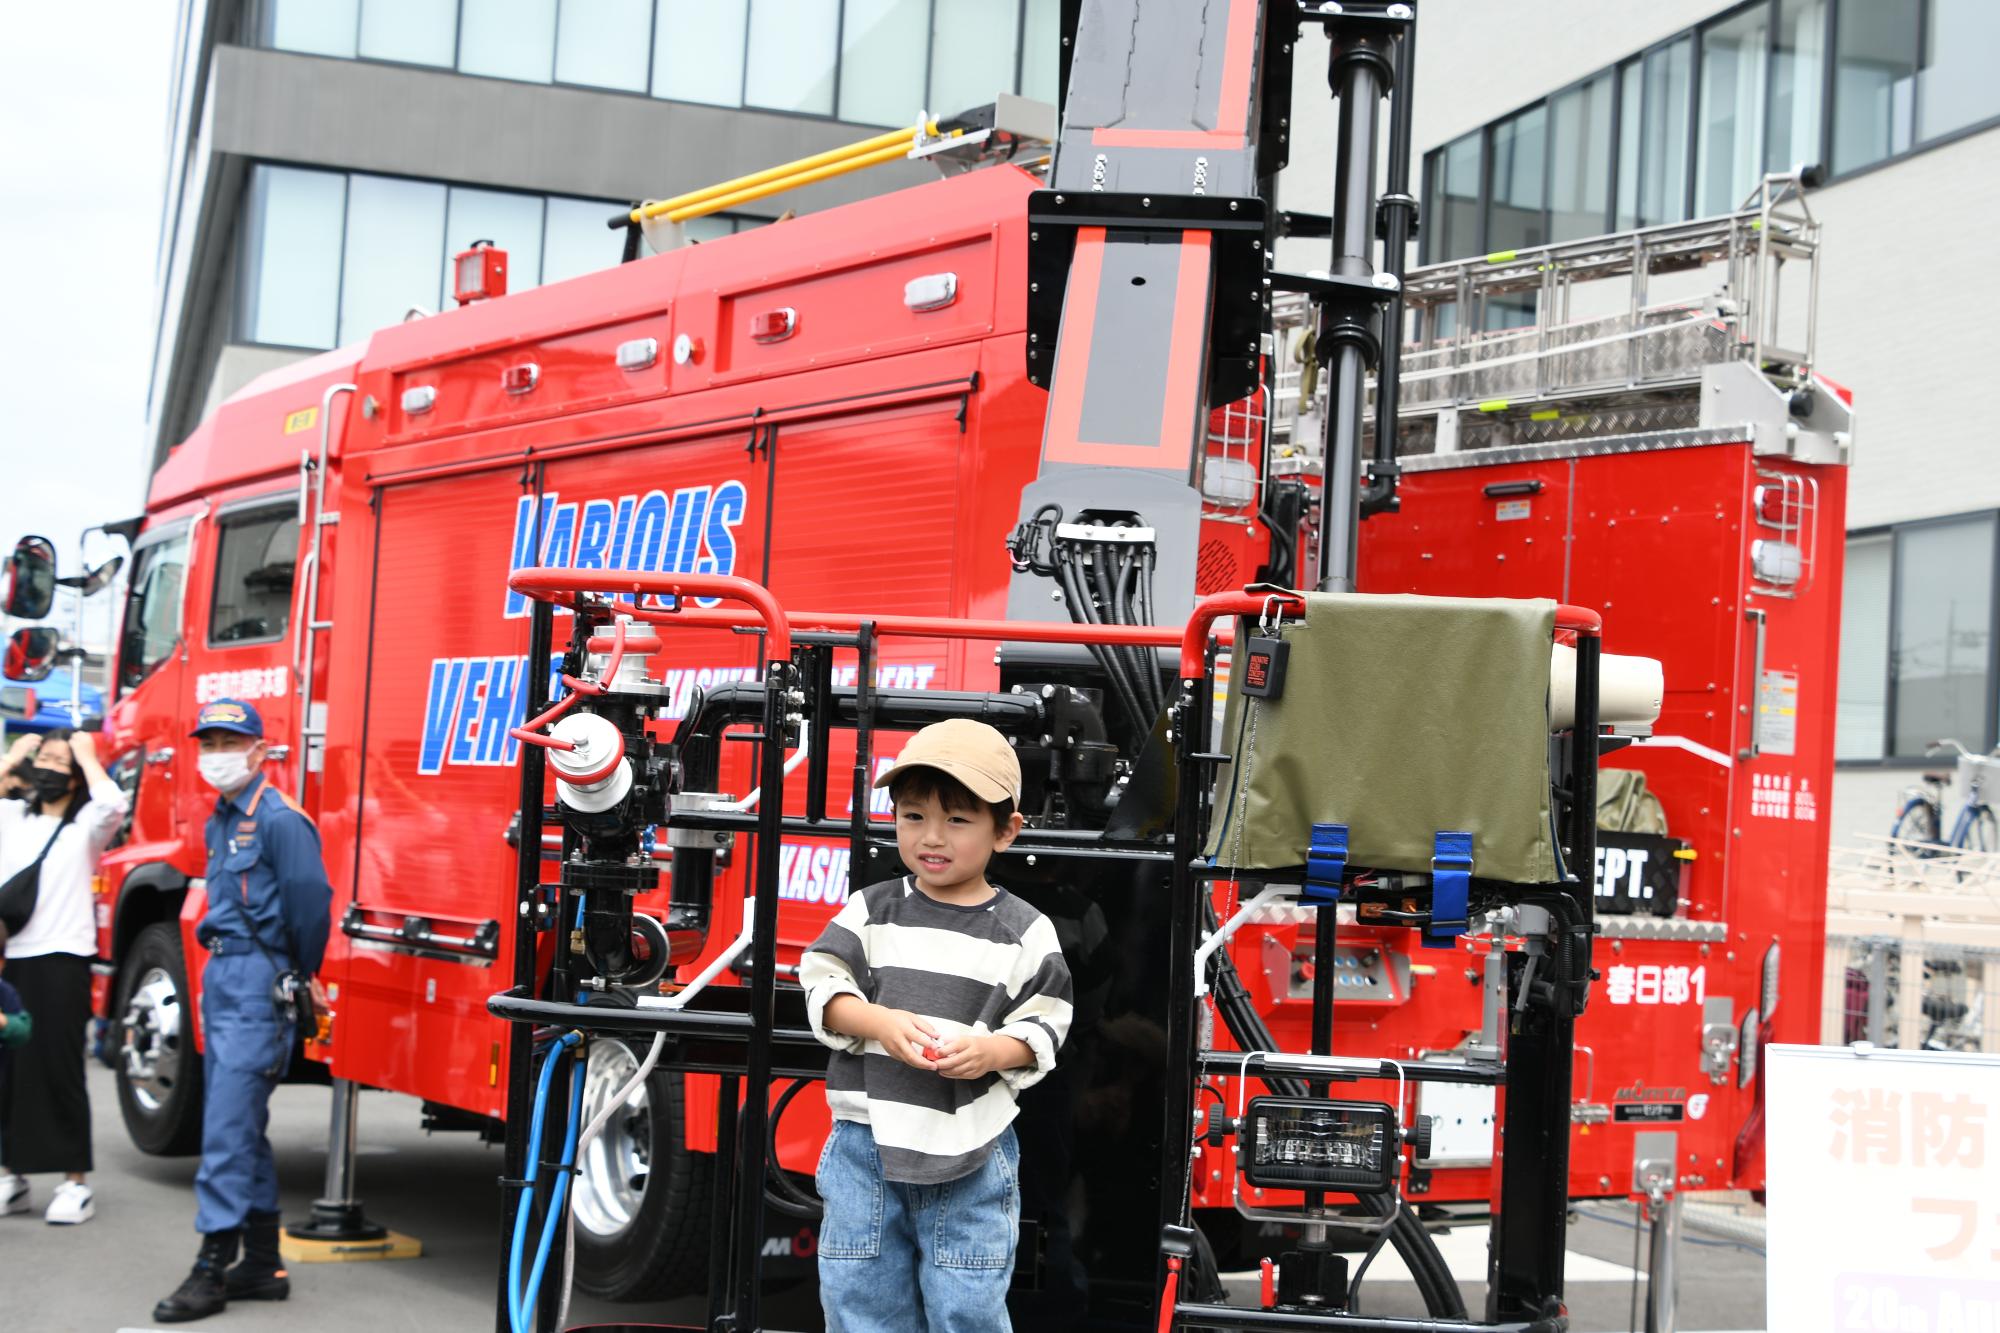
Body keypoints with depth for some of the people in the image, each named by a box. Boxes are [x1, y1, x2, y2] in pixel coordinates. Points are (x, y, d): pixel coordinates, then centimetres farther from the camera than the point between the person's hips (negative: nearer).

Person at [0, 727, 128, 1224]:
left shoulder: (86, 824, 3)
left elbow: (113, 804, -17)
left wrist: (86, 755, -3)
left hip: (61, 959, -5)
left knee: (58, 1069, -4)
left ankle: (75, 1182, 1)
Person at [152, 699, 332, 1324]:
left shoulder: (279, 820, -14)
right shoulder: (220, 820, 16)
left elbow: (310, 898, -17)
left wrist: (302, 976, -6)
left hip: (258, 986, -10)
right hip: (222, 981, 10)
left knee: (228, 1127, -11)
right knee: (241, 1128, 13)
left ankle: (213, 1268, -9)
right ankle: (263, 1265, 20)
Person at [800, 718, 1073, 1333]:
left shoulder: (1025, 932, -2)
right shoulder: (872, 909, 2)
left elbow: (1044, 1027, -1)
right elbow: (822, 984, -2)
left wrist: (994, 1051, -21)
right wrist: (879, 1022, -19)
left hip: (971, 1152, -2)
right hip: (868, 1138, 2)